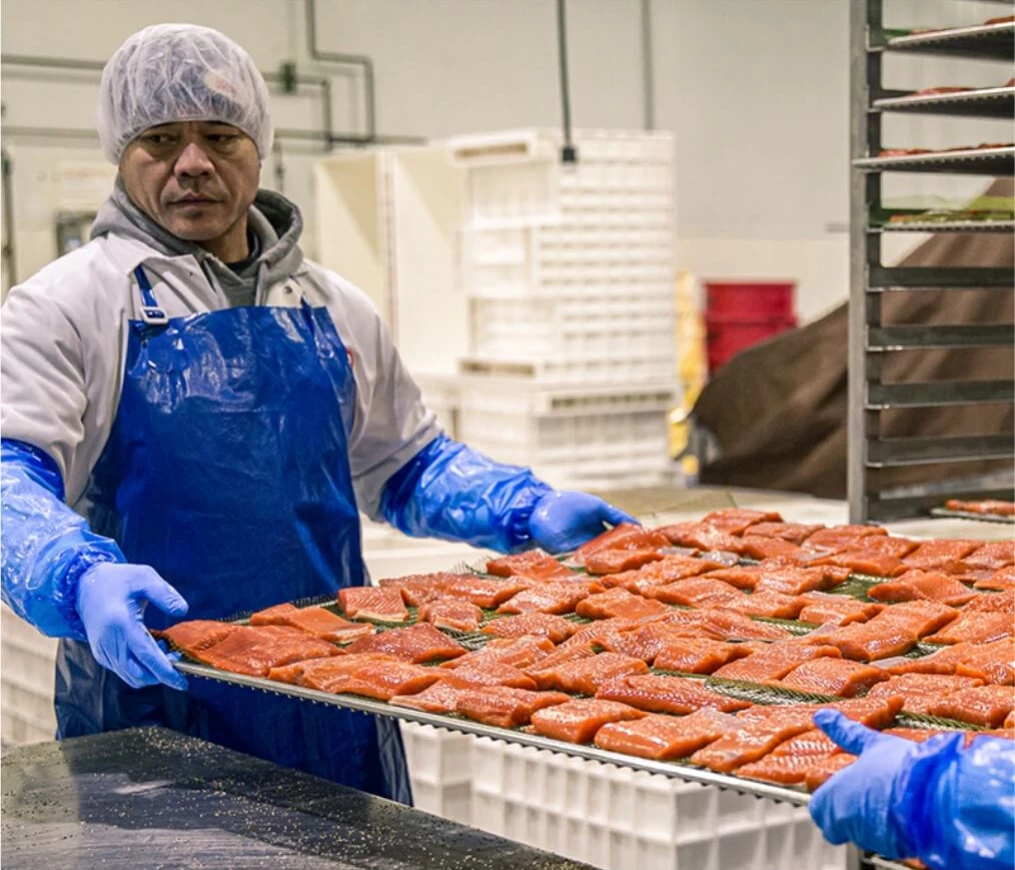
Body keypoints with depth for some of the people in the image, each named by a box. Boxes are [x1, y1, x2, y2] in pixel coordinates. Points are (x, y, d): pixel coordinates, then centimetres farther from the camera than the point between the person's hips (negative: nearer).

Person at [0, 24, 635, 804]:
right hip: (156, 696, -4)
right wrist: (84, 581, -34)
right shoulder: (65, 309, -3)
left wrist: (529, 512, 7)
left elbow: (403, 468, 22)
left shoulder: (334, 310, 12)